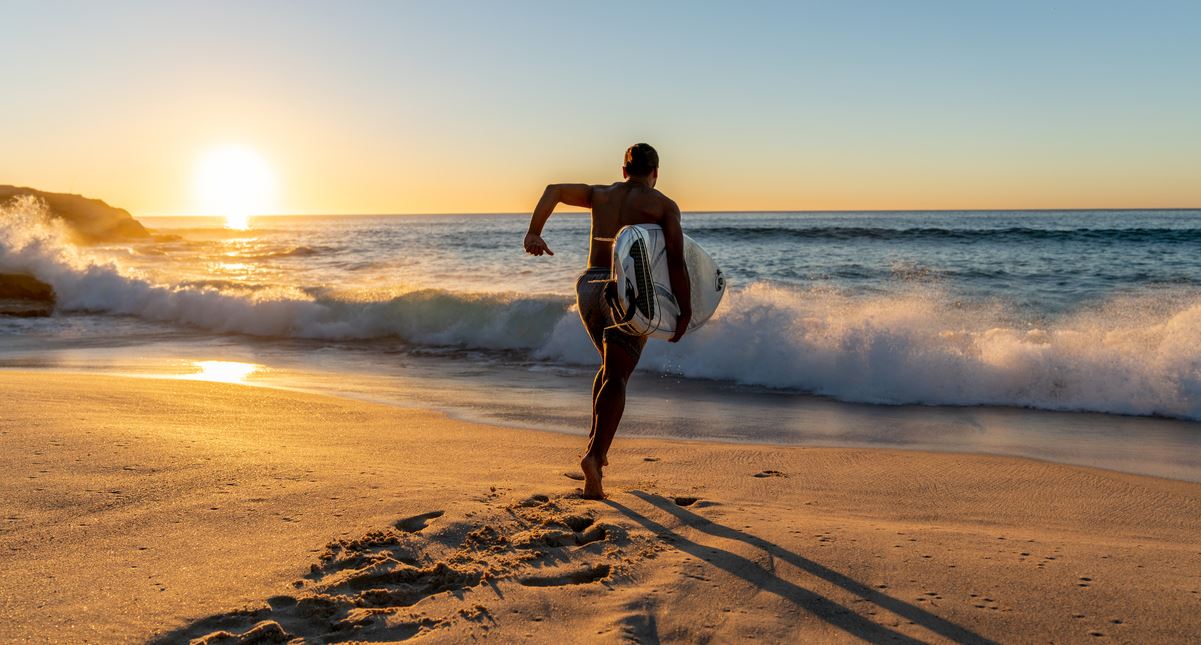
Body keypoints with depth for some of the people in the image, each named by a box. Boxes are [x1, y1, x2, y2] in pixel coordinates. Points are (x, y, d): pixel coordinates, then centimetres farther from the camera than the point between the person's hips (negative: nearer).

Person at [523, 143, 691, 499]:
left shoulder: (601, 194, 17)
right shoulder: (664, 205, 4)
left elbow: (554, 190, 3)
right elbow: (676, 262, -4)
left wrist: (533, 233, -3)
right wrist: (685, 312, 0)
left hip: (589, 286, 5)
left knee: (612, 365, 25)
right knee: (617, 377, -3)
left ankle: (596, 439, 18)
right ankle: (594, 454, -21)